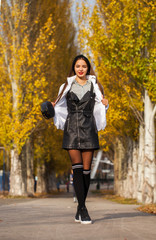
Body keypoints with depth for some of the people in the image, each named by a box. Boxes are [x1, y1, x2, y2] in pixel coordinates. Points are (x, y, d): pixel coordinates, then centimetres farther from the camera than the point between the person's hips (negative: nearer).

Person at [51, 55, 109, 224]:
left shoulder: (94, 85, 10)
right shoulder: (67, 86, 10)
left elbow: (99, 108, 13)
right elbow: (59, 105, 20)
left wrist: (105, 105, -8)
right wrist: (52, 107, -1)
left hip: (88, 129, 1)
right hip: (72, 129, -1)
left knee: (86, 170, -1)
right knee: (77, 168, -11)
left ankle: (79, 210, 8)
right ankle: (83, 210, -14)